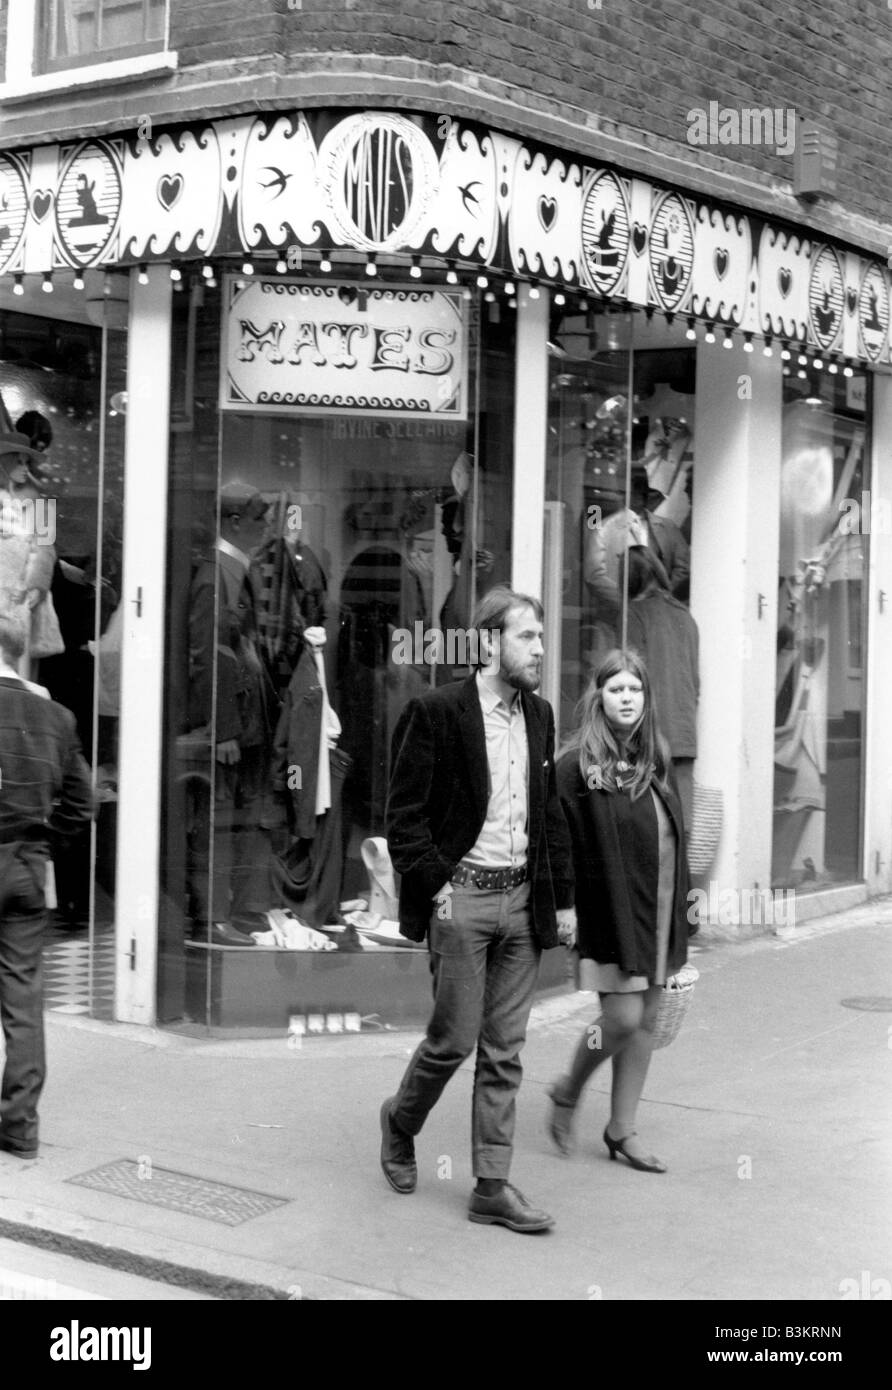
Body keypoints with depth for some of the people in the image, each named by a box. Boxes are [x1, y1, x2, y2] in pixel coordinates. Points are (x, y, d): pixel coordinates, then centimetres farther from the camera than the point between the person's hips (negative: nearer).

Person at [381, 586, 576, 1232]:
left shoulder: (539, 716, 11)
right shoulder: (436, 711, -8)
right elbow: (405, 814, -8)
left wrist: (563, 898, 11)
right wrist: (435, 884, -14)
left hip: (523, 899, 6)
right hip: (462, 896, -5)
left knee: (504, 1051, 7)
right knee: (455, 1039, 0)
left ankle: (493, 1185, 13)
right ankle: (400, 1122, 29)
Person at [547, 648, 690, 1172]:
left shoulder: (657, 760, 8)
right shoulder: (578, 766, -11)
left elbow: (674, 835, 14)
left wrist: (680, 905, 11)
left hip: (659, 909, 6)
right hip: (611, 907, -6)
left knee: (647, 1020, 10)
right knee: (623, 1017, -7)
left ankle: (622, 1129, 21)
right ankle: (568, 1093, 20)